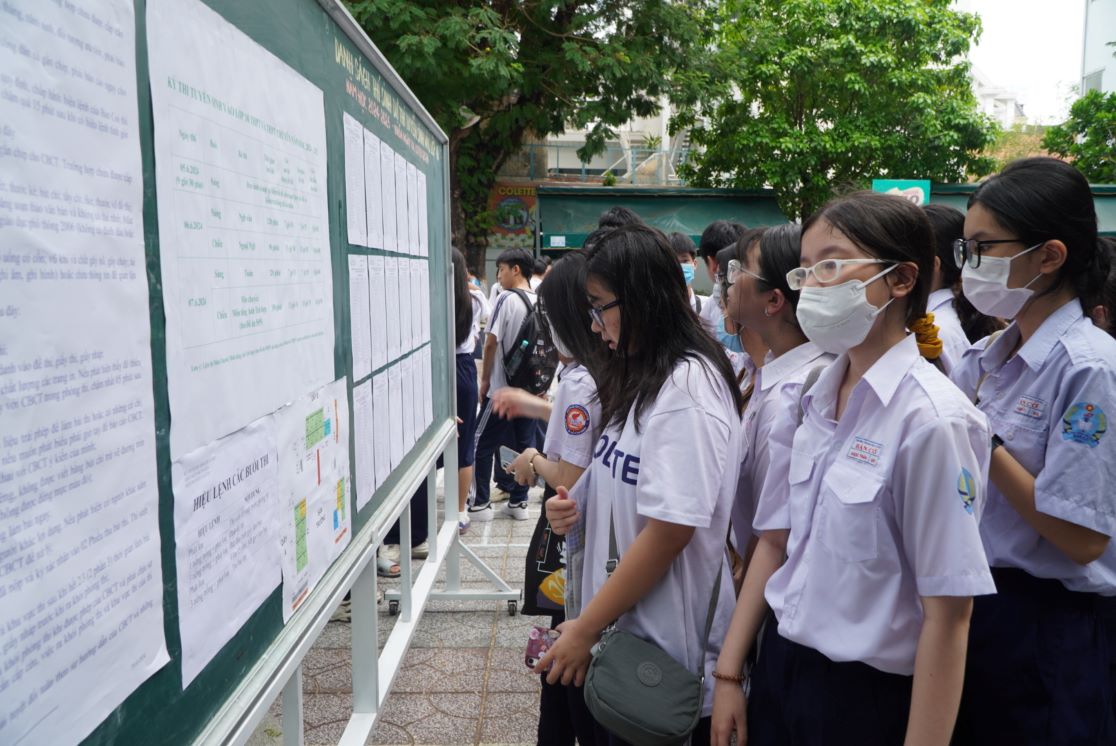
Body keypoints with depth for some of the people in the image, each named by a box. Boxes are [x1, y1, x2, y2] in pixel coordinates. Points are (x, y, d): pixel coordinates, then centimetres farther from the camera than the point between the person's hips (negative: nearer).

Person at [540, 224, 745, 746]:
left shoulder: (688, 388, -20)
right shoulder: (639, 376, 8)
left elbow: (670, 531, -23)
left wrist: (585, 628, -15)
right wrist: (579, 507, 0)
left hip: (669, 644, -8)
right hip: (624, 624, 8)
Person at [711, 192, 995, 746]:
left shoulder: (930, 419, -20)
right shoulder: (806, 401, 0)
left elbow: (947, 614, -18)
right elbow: (774, 540, 5)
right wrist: (729, 672, 6)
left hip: (870, 697, -5)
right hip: (779, 668, 6)